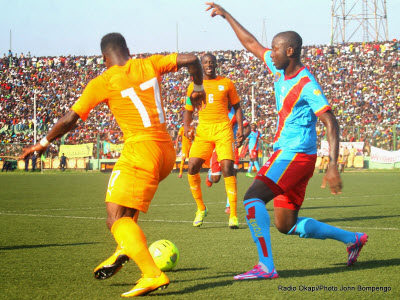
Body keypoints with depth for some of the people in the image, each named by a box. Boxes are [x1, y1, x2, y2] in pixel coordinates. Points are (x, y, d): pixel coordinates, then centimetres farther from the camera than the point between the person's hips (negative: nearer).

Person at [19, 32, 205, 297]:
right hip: (167, 150, 7)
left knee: (117, 218, -9)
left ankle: (153, 275, -26)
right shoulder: (149, 65, 10)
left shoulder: (103, 82, -1)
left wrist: (44, 143, 17)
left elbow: (69, 119, 1)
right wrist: (198, 89, 24)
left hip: (141, 149, -7)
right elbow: (192, 60, 5)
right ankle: (125, 248, 13)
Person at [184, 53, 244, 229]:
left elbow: (236, 107, 15)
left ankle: (233, 215, -10)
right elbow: (188, 110, 17)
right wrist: (186, 127, -3)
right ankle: (201, 208, 9)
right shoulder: (194, 86, 12)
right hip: (203, 129, 2)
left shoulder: (226, 83, 9)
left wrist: (240, 127, 2)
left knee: (227, 167, -15)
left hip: (223, 129, -2)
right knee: (192, 167, -11)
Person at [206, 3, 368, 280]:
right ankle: (353, 239, 23)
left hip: (296, 154, -9)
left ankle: (266, 266, -23)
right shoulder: (281, 69, 9)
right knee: (286, 225, 11)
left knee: (253, 197, -21)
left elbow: (332, 124, -18)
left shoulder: (306, 84, -15)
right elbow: (251, 44, 22)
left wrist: (333, 166, -25)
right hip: (286, 154, 9)